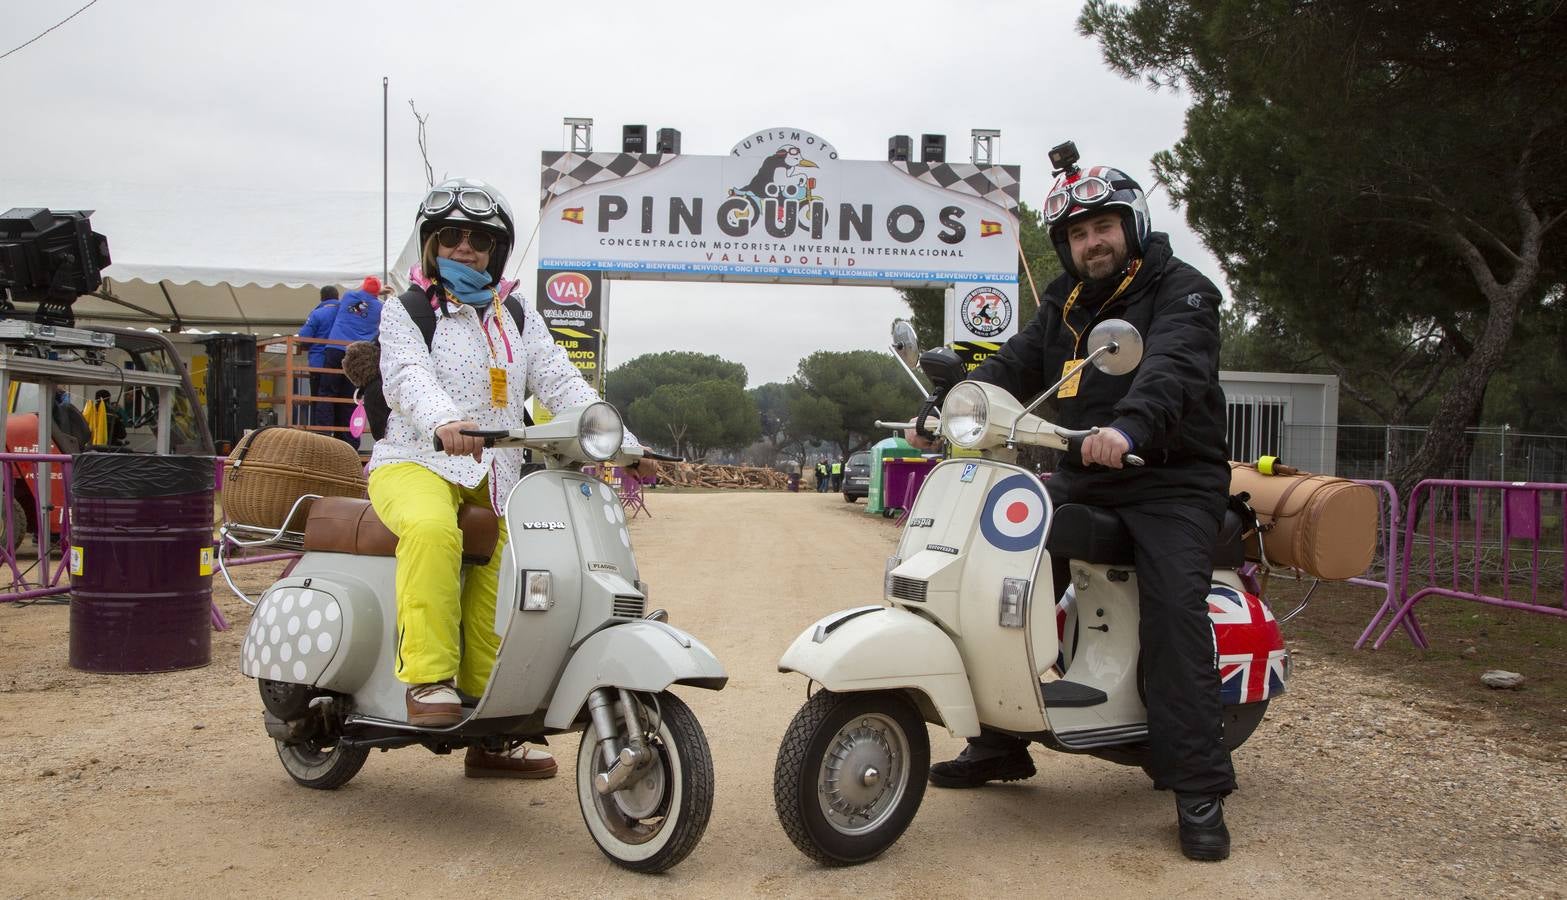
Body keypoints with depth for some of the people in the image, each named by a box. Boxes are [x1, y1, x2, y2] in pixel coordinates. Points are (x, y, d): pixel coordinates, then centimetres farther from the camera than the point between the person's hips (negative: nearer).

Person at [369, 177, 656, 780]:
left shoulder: (519, 320, 20)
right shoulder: (405, 312, 7)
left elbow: (561, 384, 9)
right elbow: (406, 377, -13)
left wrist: (624, 443, -6)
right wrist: (445, 422, -36)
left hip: (494, 477, 4)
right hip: (416, 462, -4)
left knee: (503, 574, -15)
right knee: (432, 528, -36)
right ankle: (427, 678, -32)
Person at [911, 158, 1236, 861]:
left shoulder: (1179, 291, -6)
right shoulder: (1065, 307, 18)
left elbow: (1174, 367, -25)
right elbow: (1013, 365, 8)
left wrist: (1129, 426, -46)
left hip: (1172, 480, -6)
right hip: (1082, 480, 7)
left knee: (1174, 610, -24)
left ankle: (1199, 789, -19)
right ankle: (1000, 743, 13)